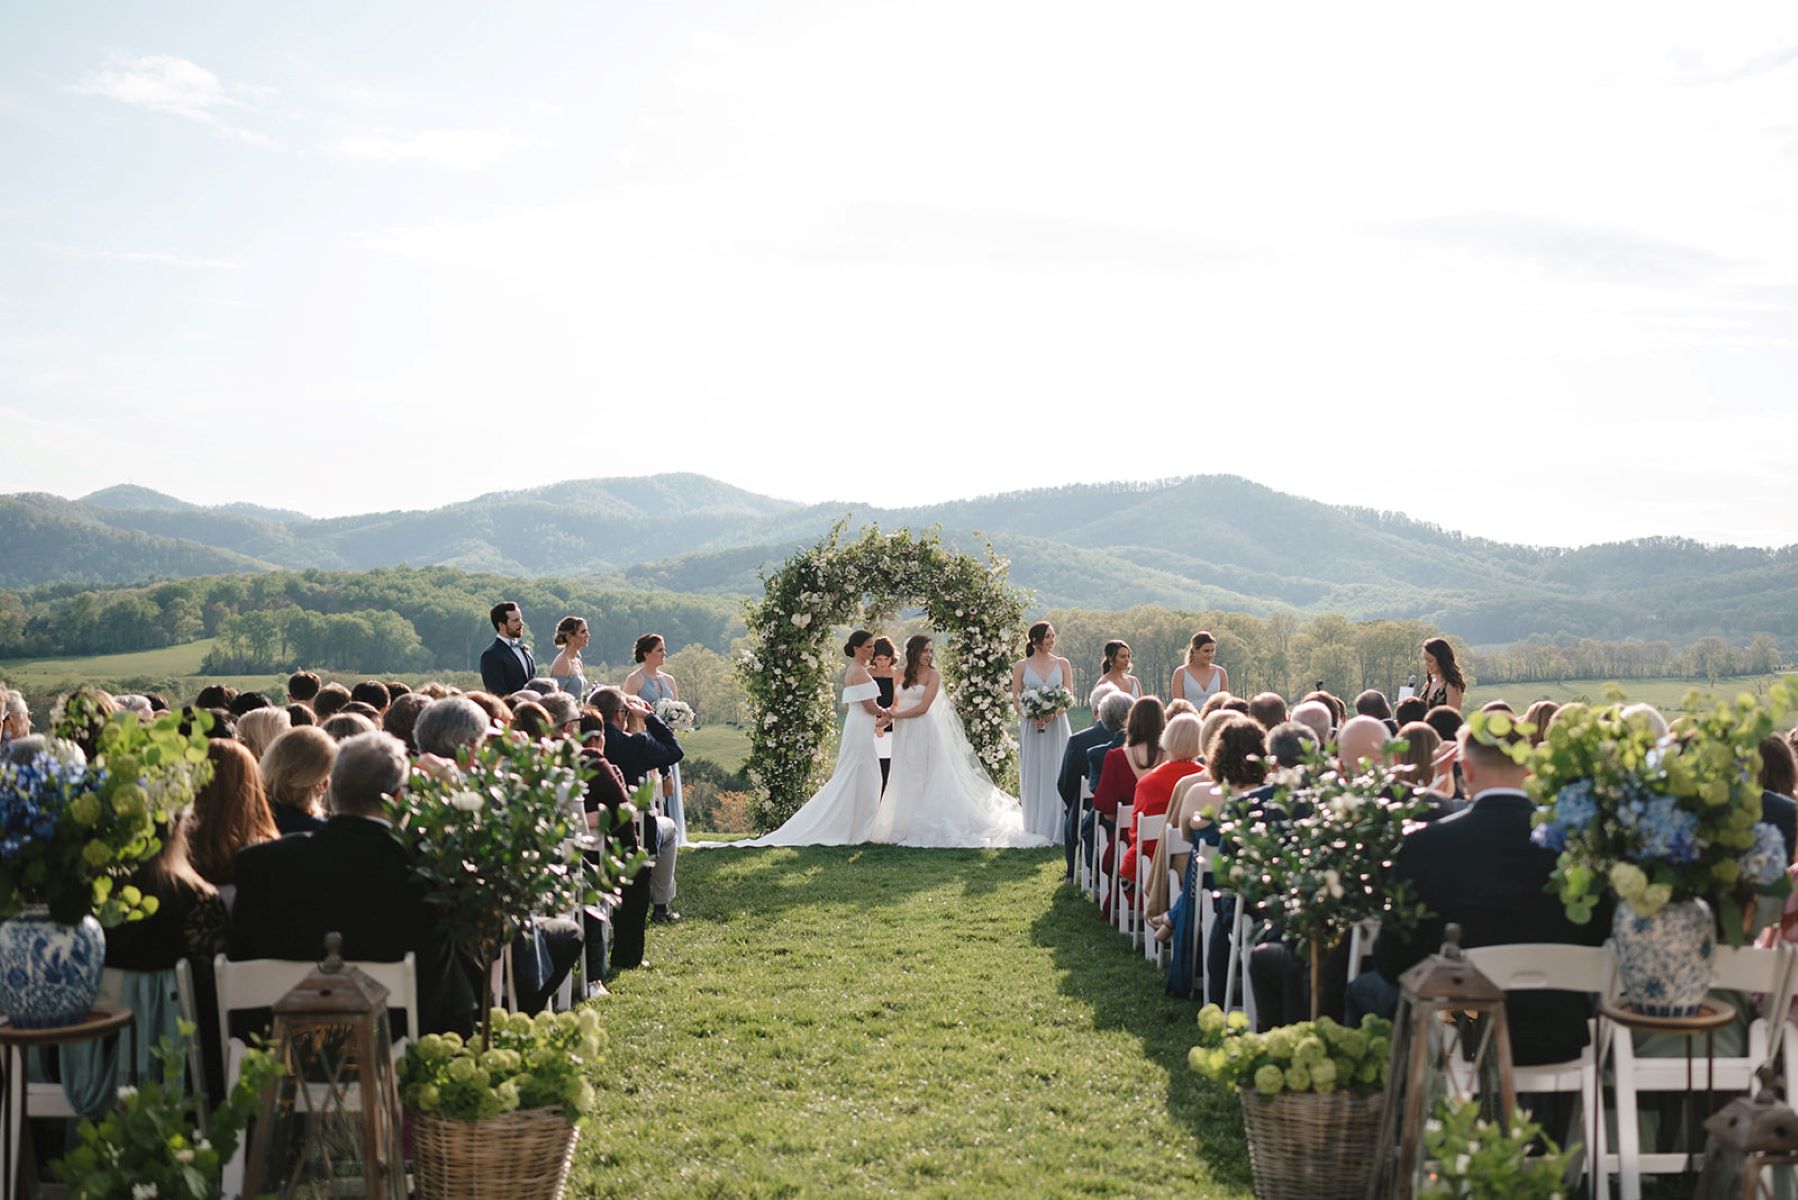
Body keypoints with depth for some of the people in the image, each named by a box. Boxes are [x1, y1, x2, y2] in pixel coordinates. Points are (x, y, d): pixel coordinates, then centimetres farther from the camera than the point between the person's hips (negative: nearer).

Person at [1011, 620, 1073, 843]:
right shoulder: (1021, 666, 2)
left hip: (1057, 725, 0)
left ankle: (1055, 827, 6)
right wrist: (1032, 716, -14)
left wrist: (1053, 713, -15)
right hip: (1030, 727, 0)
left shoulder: (1062, 664, 5)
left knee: (1055, 774, -1)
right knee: (1032, 776, 3)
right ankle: (1035, 828, 11)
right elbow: (1015, 697, 2)